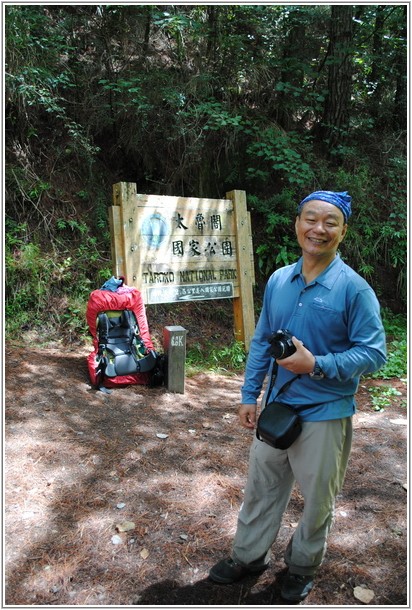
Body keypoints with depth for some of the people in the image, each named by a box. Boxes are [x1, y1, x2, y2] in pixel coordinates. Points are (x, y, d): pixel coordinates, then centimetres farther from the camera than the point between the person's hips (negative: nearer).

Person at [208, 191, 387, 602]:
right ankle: (249, 556, 41)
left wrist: (317, 365, -26)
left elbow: (374, 353, -15)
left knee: (317, 499, 16)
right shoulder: (278, 280, 1)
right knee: (261, 488, 19)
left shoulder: (353, 288, -15)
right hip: (276, 408, 4)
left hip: (326, 415, -4)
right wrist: (249, 395, 6)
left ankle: (303, 565, 40)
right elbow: (261, 342, 7)